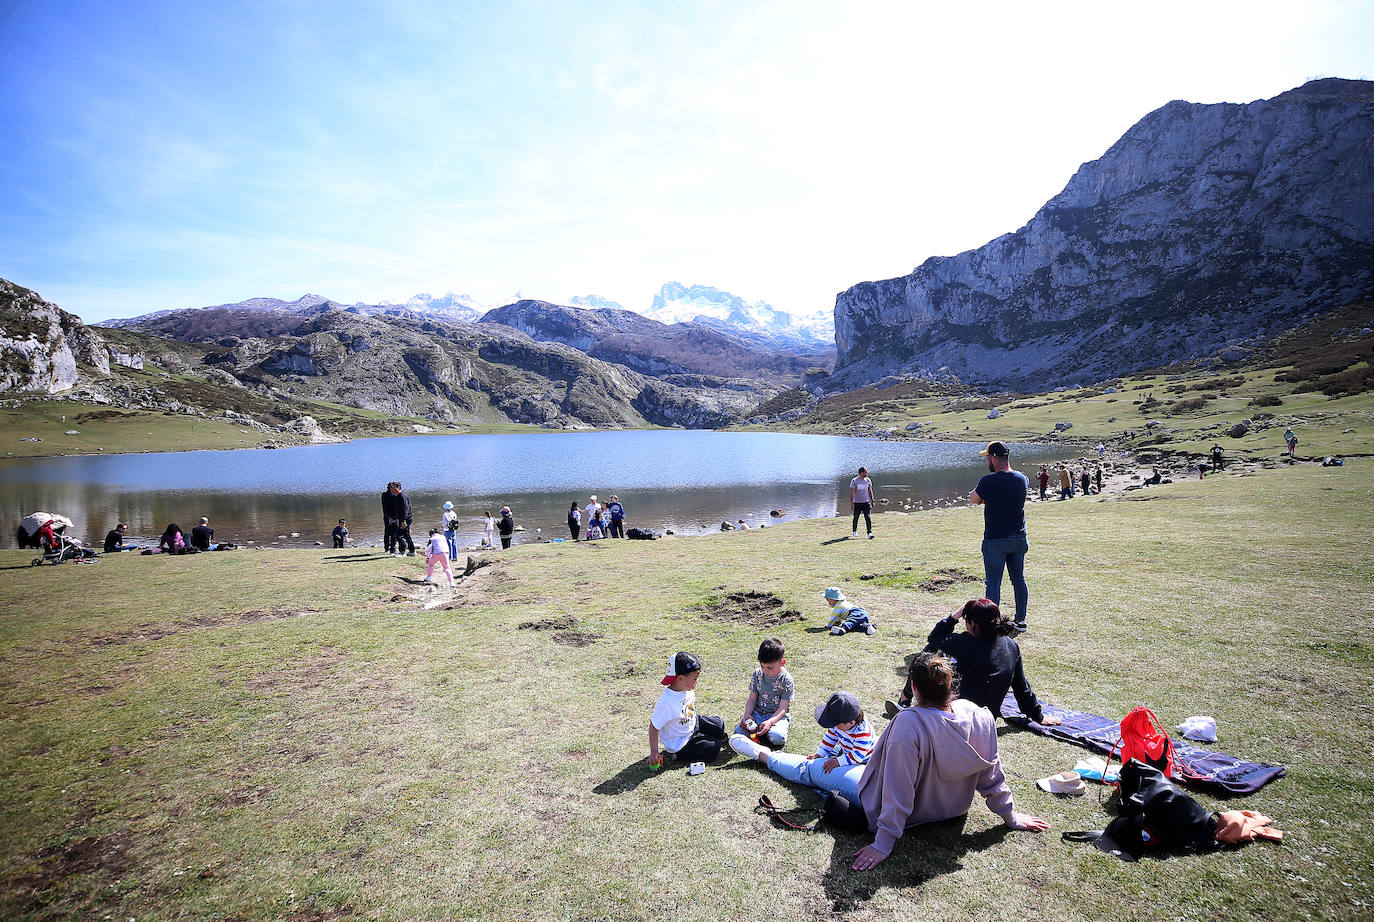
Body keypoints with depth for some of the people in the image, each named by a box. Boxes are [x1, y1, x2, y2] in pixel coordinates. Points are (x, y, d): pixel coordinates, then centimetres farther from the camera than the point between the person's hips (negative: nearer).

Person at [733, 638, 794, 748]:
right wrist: (747, 714, -14)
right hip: (757, 713, 2)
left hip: (777, 715, -2)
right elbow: (752, 698, 4)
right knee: (739, 731, -22)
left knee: (777, 738, -32)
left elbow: (783, 708, -12)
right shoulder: (757, 674, -2)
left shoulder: (786, 679, -12)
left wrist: (770, 722, -27)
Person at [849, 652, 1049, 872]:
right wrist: (1011, 817, 10)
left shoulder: (908, 724, -37)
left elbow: (898, 793, -31)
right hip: (955, 811, 5)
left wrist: (882, 846, -20)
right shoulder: (980, 717, -22)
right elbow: (992, 776, -8)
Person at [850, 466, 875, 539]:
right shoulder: (854, 481, -9)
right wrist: (851, 503, -15)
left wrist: (872, 501, 10)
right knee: (856, 518, 9)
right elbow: (851, 492, -9)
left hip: (866, 502, 2)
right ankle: (854, 531, 29)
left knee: (868, 517, -10)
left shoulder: (868, 480, 4)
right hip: (857, 503, -2)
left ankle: (869, 533, -11)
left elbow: (870, 491, 13)